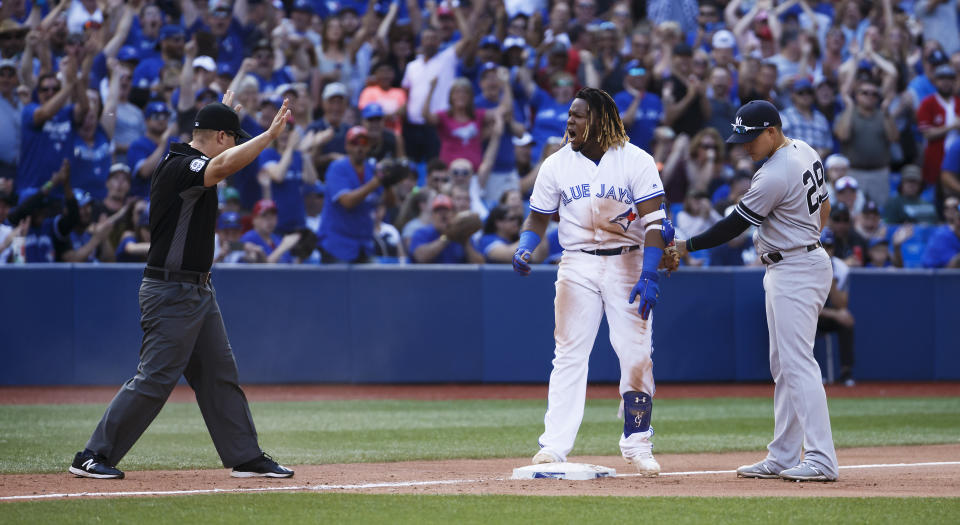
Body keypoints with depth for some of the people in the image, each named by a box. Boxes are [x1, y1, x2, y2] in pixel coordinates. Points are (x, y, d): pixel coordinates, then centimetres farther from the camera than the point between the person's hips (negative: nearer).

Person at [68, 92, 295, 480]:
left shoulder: (190, 163, 11)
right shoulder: (179, 168, -18)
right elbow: (224, 165, -39)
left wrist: (222, 111, 46)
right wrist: (270, 134, -41)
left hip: (198, 291, 10)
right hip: (171, 292, -10)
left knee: (220, 375, 12)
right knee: (155, 379, -9)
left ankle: (246, 458, 18)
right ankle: (93, 457, -4)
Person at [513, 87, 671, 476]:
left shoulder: (636, 161, -6)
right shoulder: (557, 164, 3)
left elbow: (653, 221, -11)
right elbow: (539, 217, 10)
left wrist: (649, 275, -22)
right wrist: (525, 248, -11)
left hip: (627, 264, -2)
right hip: (577, 266, 2)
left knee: (636, 354, -2)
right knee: (569, 355, -4)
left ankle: (637, 444, 10)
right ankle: (554, 446, -6)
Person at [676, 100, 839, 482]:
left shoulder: (775, 176, -21)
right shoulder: (805, 152, 9)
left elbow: (734, 225, -16)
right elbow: (823, 207, 19)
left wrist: (687, 247, -8)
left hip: (794, 273, -11)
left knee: (798, 363, -14)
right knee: (783, 367, 13)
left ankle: (820, 460, -18)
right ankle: (783, 458, 16)